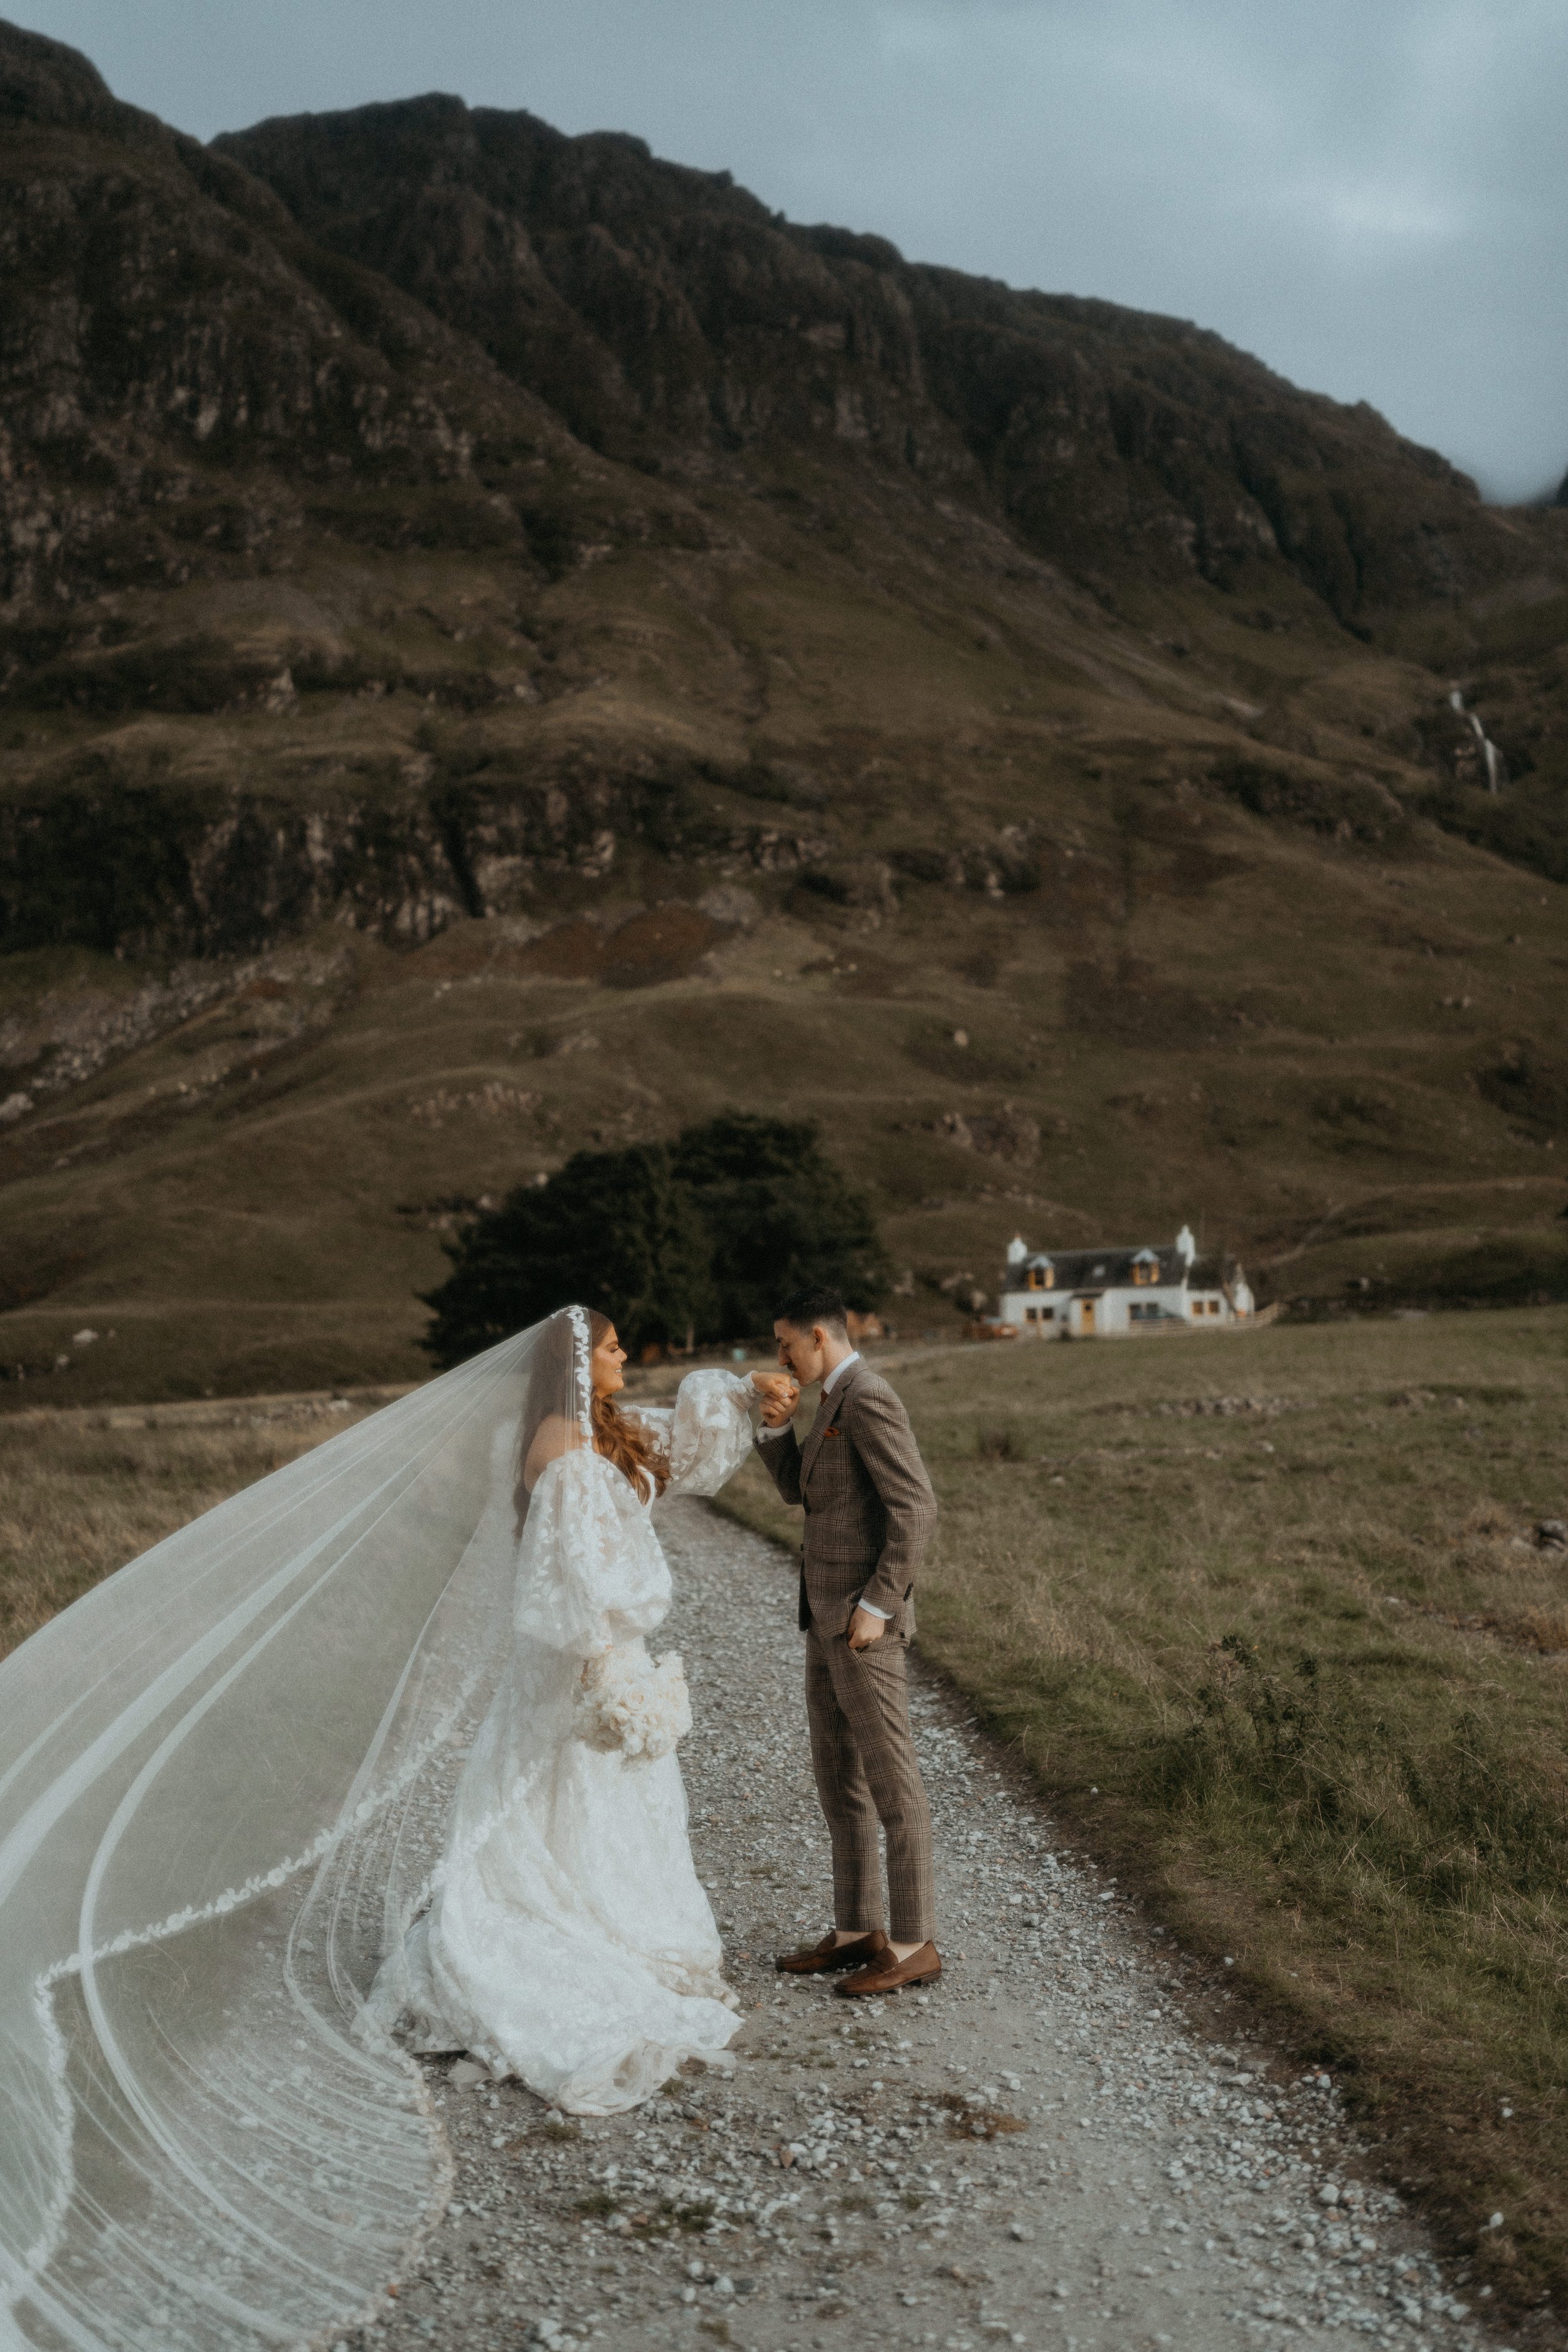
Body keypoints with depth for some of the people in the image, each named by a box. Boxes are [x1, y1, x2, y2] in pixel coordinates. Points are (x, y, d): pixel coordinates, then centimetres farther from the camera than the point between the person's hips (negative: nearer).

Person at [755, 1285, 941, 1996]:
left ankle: (912, 1944, 4)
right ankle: (857, 1930, 22)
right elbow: (797, 1490, 22)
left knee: (890, 1780, -4)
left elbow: (916, 1508, -22)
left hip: (865, 1618, -11)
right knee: (837, 1776, 14)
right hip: (832, 1616, 11)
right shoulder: (839, 1404, 17)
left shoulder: (868, 1400, -16)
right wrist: (776, 1428, 5)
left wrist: (876, 1606, -23)